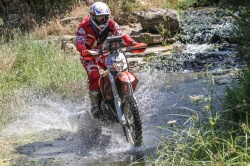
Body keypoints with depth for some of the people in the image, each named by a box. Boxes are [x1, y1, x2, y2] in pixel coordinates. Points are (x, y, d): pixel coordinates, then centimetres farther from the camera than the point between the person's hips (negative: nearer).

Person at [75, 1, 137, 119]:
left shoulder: (110, 23, -10)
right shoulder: (84, 26, -23)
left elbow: (120, 34, -19)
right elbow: (79, 41, -36)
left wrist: (132, 43, -39)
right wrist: (83, 51, -59)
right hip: (89, 55, -5)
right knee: (94, 77, -24)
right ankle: (95, 106, -17)